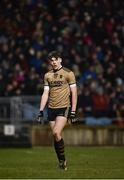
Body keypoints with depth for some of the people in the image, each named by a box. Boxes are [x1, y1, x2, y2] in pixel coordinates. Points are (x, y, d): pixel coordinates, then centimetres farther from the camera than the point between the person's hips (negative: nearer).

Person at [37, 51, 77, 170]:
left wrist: (73, 111, -8)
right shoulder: (47, 75, 12)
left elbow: (74, 93, -2)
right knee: (55, 136, 3)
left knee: (56, 133, -20)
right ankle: (61, 162, 13)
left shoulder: (68, 73, -2)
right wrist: (41, 111, 6)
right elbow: (45, 93, 14)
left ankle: (63, 159, -7)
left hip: (64, 107, -5)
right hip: (51, 108, 5)